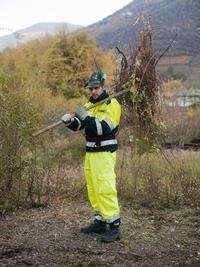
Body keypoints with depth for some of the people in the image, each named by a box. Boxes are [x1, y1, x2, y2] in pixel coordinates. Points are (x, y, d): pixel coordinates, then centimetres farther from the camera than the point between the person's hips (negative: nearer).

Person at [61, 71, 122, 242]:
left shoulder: (112, 104, -9)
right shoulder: (89, 105, 14)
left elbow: (104, 129, -21)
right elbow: (78, 126, 7)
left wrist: (86, 117, -27)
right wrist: (69, 121, -13)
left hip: (105, 153, -8)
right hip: (90, 152, 8)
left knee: (105, 189, -13)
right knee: (92, 188, 12)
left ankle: (114, 226, -8)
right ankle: (100, 221, 22)